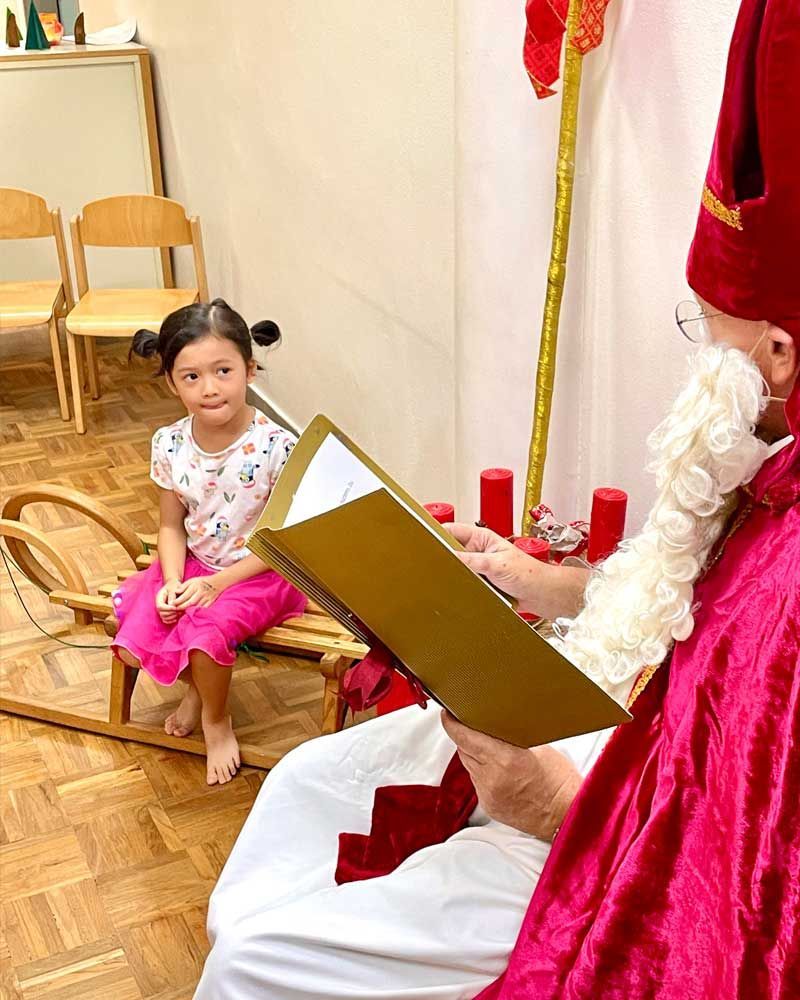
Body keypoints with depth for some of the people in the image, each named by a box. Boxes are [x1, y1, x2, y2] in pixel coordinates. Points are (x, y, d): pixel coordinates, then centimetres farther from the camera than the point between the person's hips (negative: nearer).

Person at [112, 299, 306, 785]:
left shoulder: (276, 447, -22)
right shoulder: (170, 444, -7)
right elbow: (172, 526, 3)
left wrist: (216, 583, -21)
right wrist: (172, 581, -15)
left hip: (259, 572, -5)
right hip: (192, 565, 5)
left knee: (206, 630, -29)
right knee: (133, 639, -12)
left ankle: (217, 720, 5)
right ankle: (198, 684, 23)